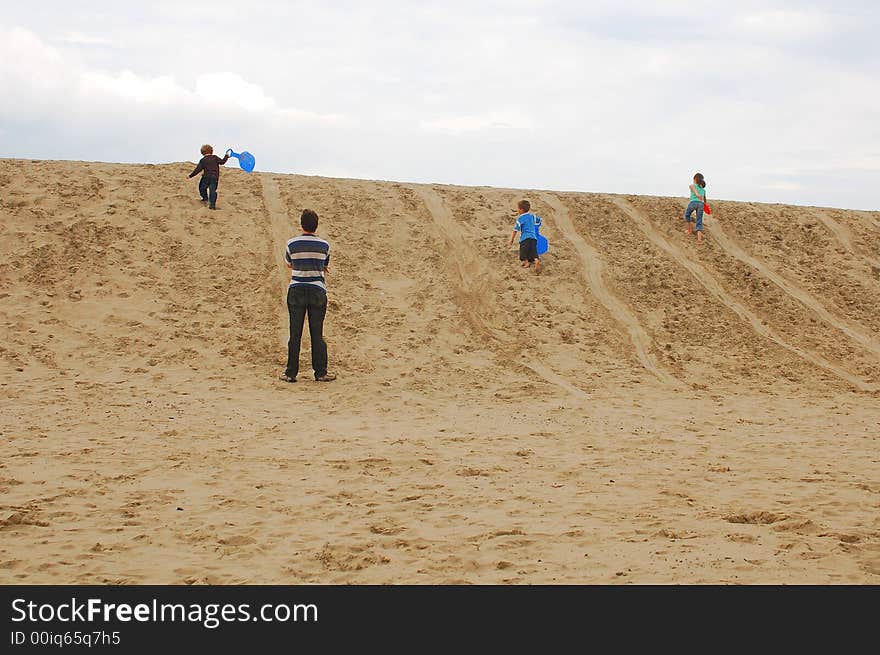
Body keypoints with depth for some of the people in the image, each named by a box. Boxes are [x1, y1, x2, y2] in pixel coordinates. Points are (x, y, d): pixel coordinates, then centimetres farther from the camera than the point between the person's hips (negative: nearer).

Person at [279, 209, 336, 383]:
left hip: (296, 291, 0)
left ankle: (291, 373, 9)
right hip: (317, 291, 0)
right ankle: (320, 372, 10)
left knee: (295, 334, 5)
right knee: (317, 334, 7)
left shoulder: (291, 244, -4)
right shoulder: (324, 246, -3)